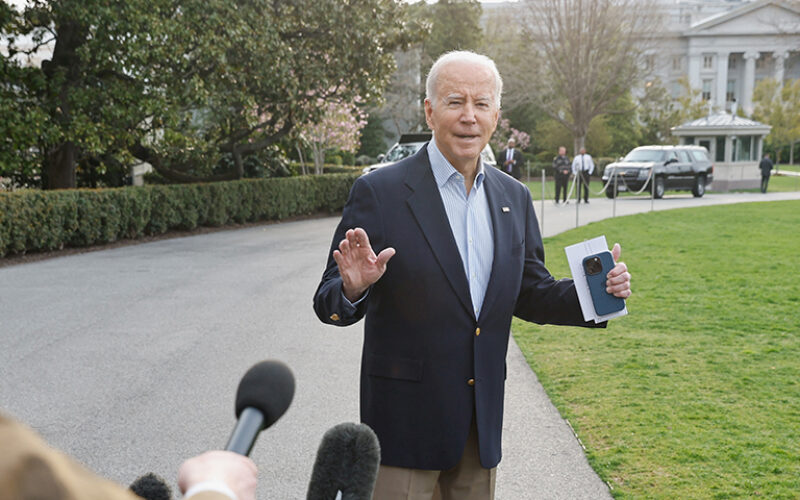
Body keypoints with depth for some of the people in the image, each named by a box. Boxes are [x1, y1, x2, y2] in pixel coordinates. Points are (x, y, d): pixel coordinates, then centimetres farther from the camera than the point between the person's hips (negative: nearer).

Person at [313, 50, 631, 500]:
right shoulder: (379, 192, -11)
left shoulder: (514, 197, 6)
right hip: (407, 420, -5)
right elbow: (329, 304, -10)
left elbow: (529, 294, 12)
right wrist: (353, 288, -33)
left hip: (483, 420, 5)